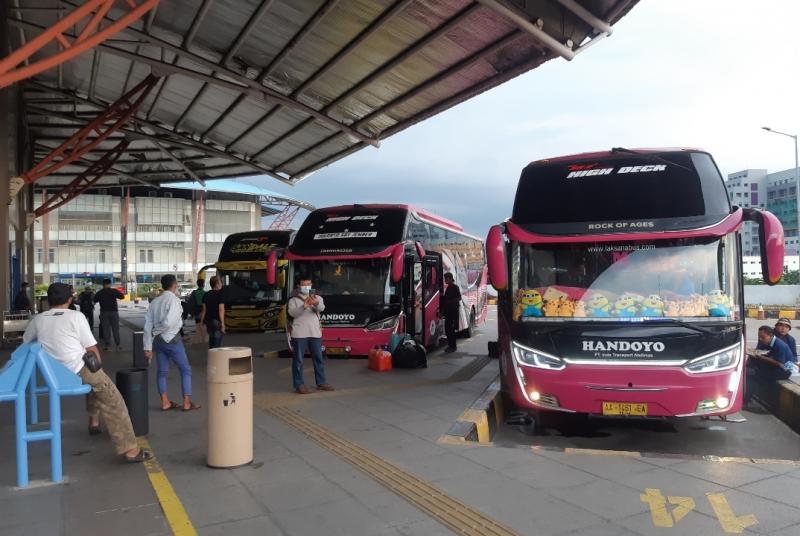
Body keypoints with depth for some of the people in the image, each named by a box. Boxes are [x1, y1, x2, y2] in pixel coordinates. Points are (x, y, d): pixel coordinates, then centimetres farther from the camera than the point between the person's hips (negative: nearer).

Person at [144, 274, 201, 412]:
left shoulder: (154, 302, 6)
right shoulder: (174, 300, -14)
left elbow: (147, 325, 4)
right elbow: (168, 322, -26)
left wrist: (148, 346, 8)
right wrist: (158, 331, -6)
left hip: (158, 340, 6)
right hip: (172, 339, -6)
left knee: (162, 371, 15)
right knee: (186, 370, 6)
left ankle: (165, 402, 21)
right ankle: (187, 403, 6)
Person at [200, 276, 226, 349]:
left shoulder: (206, 294, 8)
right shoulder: (220, 294, -11)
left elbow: (204, 309, 9)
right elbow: (221, 310, -17)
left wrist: (202, 321, 16)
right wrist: (222, 323, -17)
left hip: (208, 321, 6)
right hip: (217, 321, -6)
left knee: (211, 341, 19)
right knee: (217, 343, -1)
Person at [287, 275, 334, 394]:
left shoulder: (317, 298, 11)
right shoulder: (294, 299, 4)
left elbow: (321, 308, -10)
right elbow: (292, 312, -13)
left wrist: (316, 303, -35)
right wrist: (304, 306, -31)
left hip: (315, 333, 3)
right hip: (299, 333, -3)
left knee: (318, 358, 9)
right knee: (298, 360, 0)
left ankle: (321, 383, 19)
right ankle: (299, 385, 6)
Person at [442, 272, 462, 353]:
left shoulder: (455, 287, -8)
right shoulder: (448, 287, 16)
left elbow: (459, 298, -14)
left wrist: (449, 301, -19)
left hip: (453, 310, -8)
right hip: (448, 310, 8)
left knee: (451, 328, -9)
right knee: (447, 328, 8)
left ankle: (452, 346, -5)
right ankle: (450, 345, 15)